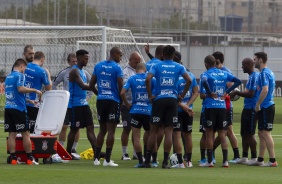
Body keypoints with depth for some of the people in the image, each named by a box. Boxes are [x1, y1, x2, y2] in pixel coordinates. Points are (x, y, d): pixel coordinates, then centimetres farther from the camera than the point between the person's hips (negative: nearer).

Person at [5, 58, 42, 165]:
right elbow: (20, 88, -22)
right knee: (25, 134, 0)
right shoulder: (19, 75, -6)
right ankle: (29, 158, 1)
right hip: (18, 108, -7)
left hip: (8, 108, 7)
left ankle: (13, 158, -1)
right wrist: (35, 90, -12)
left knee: (12, 134, 4)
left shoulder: (8, 77, 19)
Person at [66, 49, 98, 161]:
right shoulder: (75, 71, -13)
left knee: (90, 127, 0)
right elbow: (83, 86, -24)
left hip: (83, 103, 9)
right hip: (75, 104, -9)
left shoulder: (82, 71, 16)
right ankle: (68, 153, 7)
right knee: (74, 129, -2)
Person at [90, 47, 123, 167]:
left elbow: (91, 85, 10)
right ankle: (107, 160, -6)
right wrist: (121, 99, 5)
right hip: (113, 100, -5)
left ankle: (96, 158, 11)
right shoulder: (117, 68, -8)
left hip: (101, 100, 5)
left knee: (102, 129, 14)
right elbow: (120, 86, -12)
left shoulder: (98, 66, 8)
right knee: (111, 130, -3)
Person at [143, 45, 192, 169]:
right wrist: (182, 95, 3)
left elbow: (148, 79, -13)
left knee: (153, 131, 7)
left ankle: (147, 160, 8)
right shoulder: (179, 67, 5)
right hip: (172, 100, 1)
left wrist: (150, 96, -5)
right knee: (169, 132, 2)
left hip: (159, 100, -1)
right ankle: (165, 162, -3)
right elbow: (189, 80, -6)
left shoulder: (156, 66, 2)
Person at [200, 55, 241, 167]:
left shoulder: (206, 74, -5)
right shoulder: (224, 74, 11)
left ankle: (209, 161, 1)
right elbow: (238, 81, 9)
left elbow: (204, 82, -28)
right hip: (222, 106, 4)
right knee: (222, 135, 7)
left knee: (209, 134, 2)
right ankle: (225, 161, 0)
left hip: (210, 106, -4)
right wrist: (227, 91, 7)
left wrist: (210, 93, -14)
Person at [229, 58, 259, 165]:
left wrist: (236, 93, -12)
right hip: (247, 108, 10)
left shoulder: (254, 76, -15)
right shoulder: (251, 76, 16)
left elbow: (250, 94, -22)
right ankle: (244, 157, 17)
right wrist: (237, 93, 13)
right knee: (244, 133, 12)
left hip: (251, 109, -10)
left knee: (250, 134, -7)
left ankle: (254, 158, -3)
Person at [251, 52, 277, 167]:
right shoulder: (269, 72, 16)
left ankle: (272, 160, -8)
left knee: (266, 133, -8)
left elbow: (265, 90, -26)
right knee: (261, 133, 14)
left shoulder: (264, 73, -15)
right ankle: (260, 160, 18)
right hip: (267, 106, 10)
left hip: (265, 107, -10)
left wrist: (258, 104, -18)